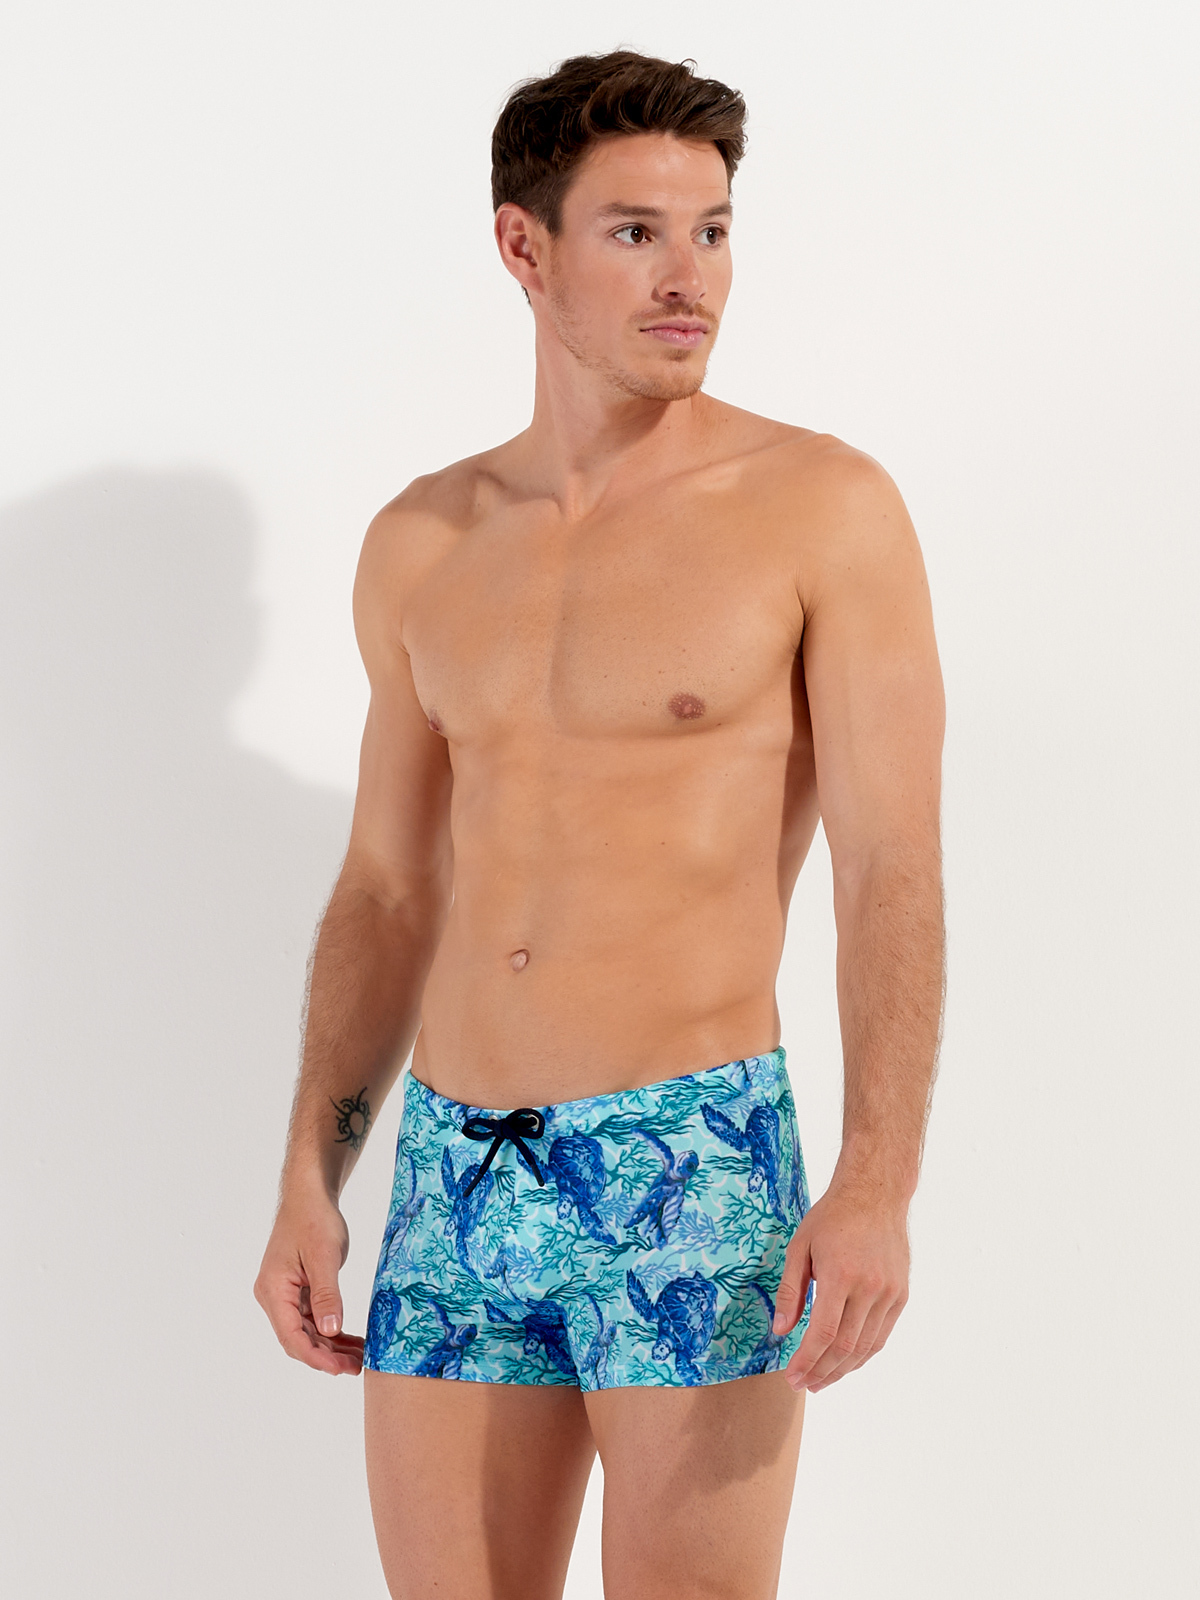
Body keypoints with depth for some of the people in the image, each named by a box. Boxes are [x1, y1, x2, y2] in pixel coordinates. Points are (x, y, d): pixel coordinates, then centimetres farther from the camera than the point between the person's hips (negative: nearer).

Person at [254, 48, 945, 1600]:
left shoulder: (824, 508, -4)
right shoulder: (422, 545, 10)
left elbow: (894, 875, -9)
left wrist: (876, 1185, -21)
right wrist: (307, 1184, 10)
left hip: (694, 1166, -5)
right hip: (452, 1178, 5)